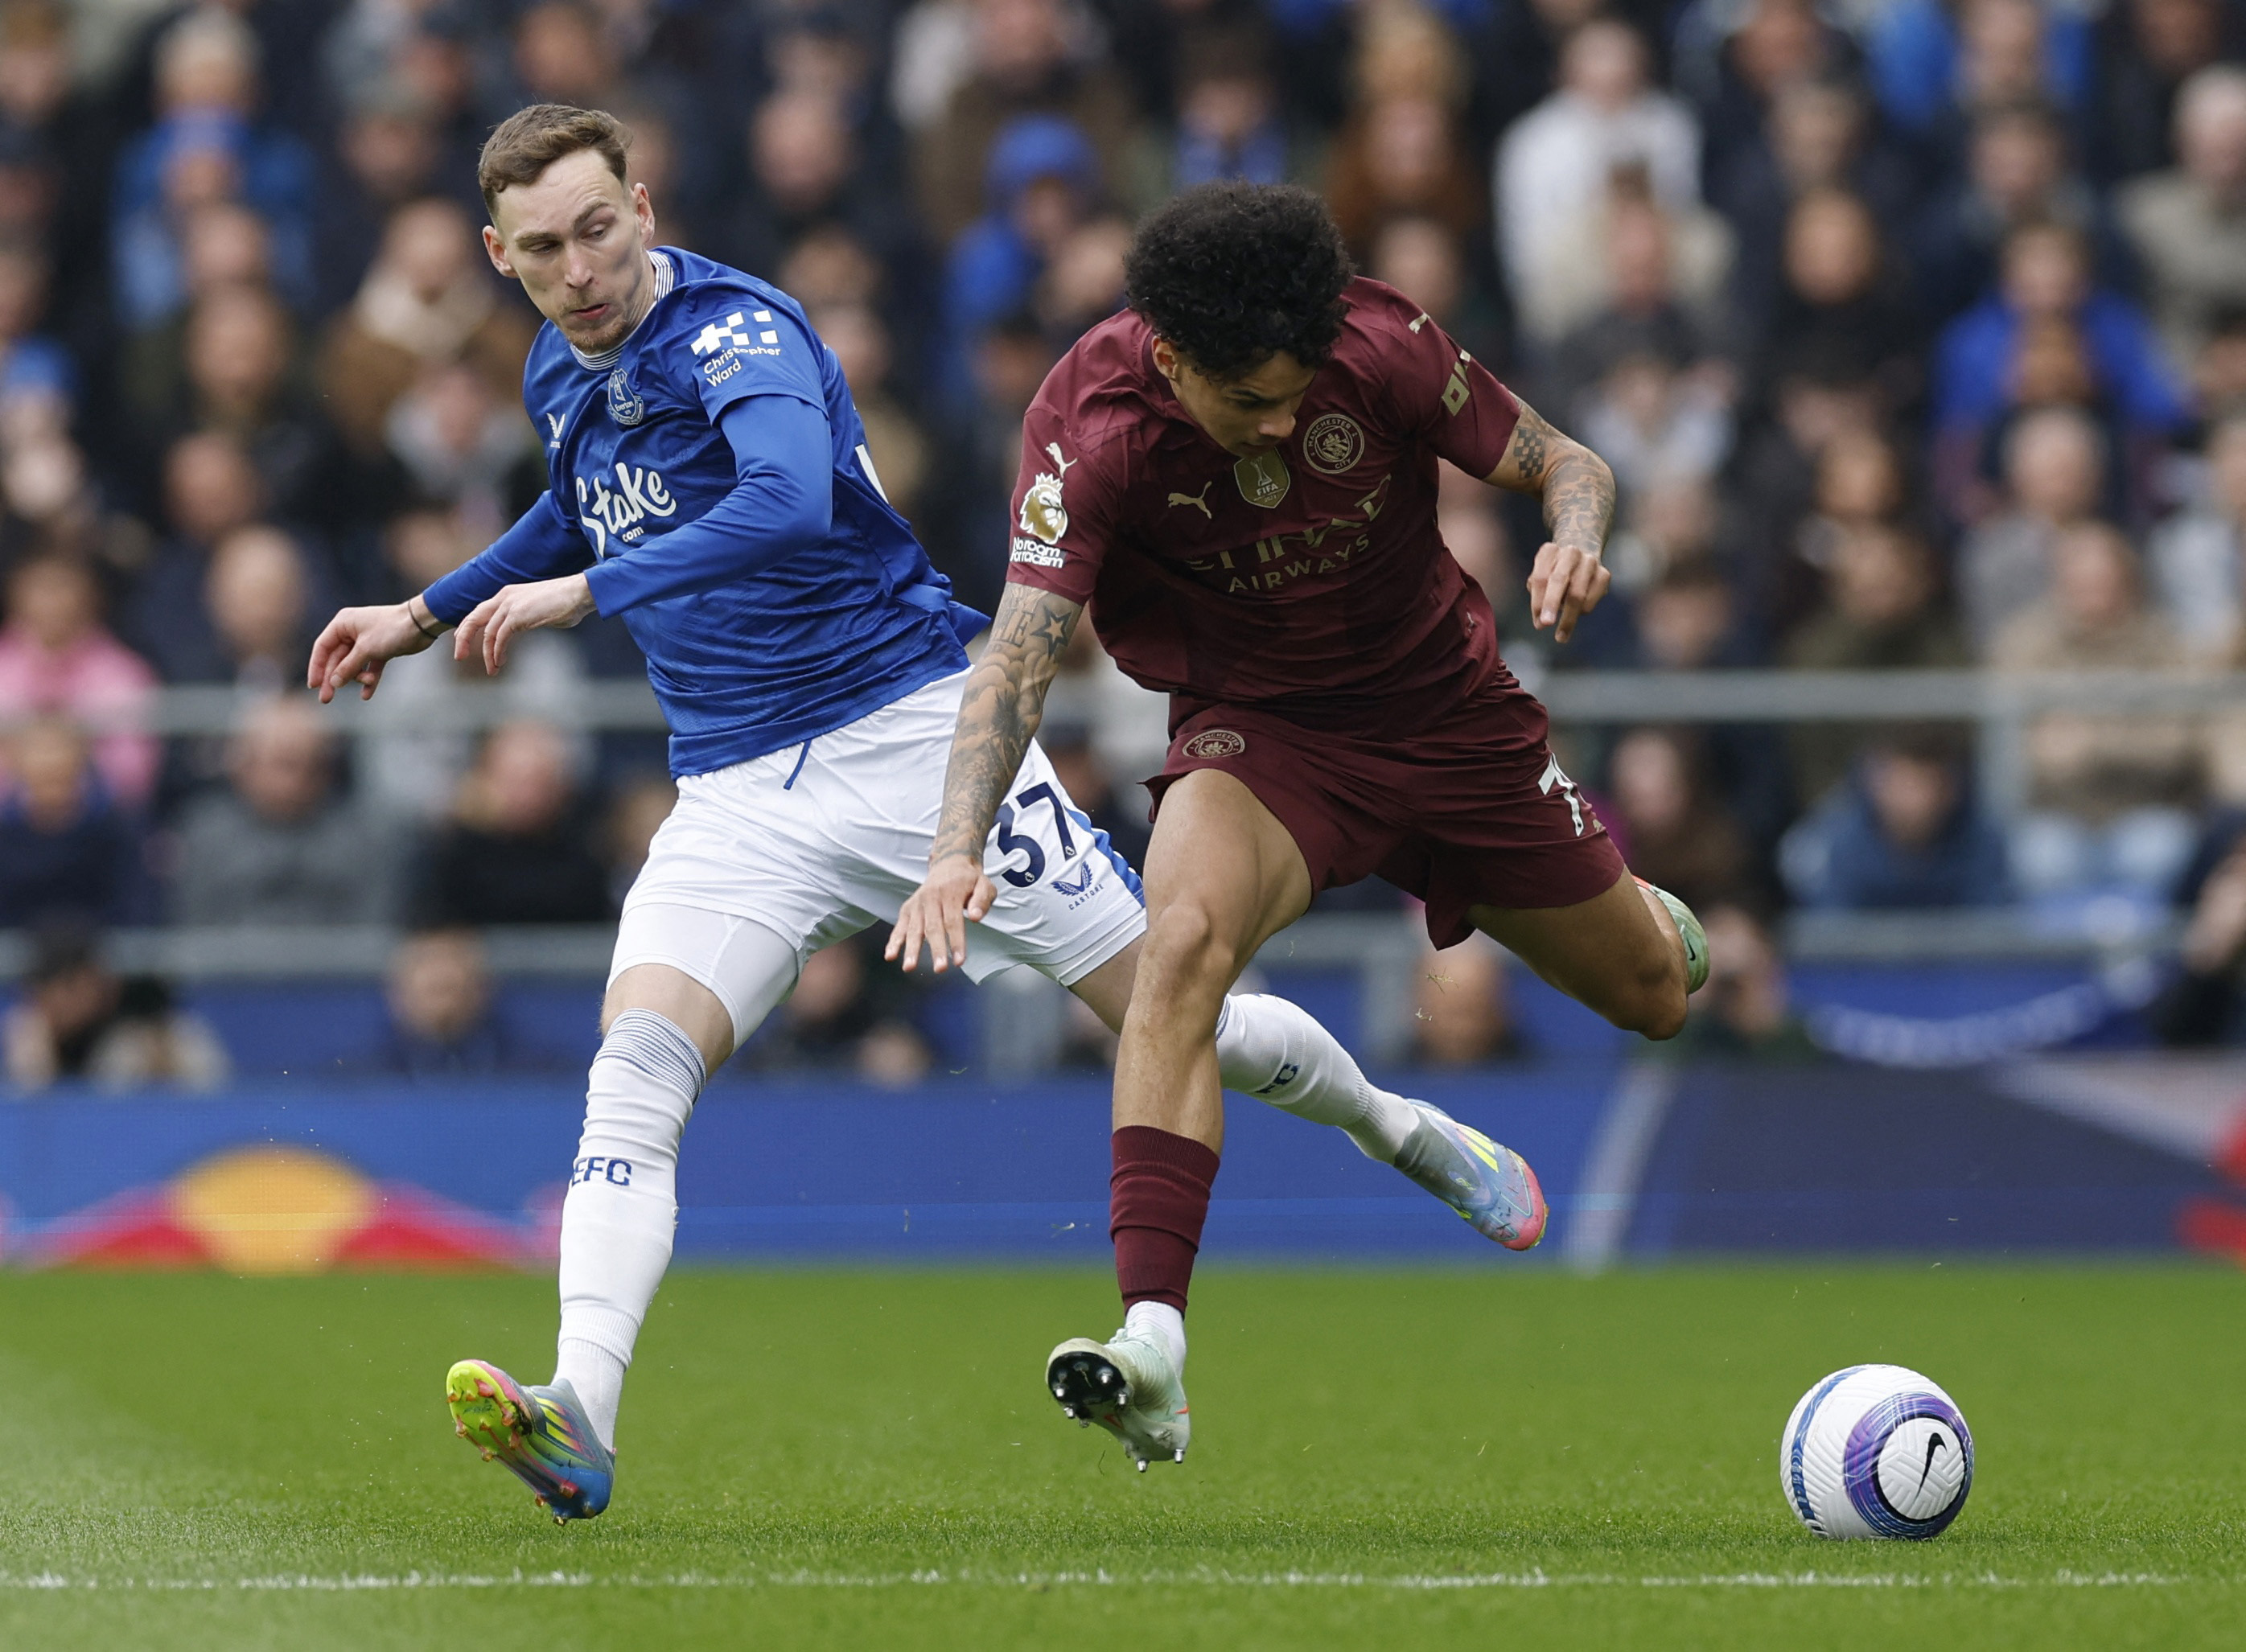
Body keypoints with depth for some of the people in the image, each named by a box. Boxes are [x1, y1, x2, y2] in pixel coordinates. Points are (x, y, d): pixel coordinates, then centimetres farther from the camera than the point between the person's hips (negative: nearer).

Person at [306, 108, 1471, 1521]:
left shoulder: (738, 331, -16)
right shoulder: (563, 378, 9)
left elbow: (792, 504, -38)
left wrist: (584, 592, -39)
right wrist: (427, 613, 30)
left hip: (915, 734, -6)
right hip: (737, 798, 6)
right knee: (636, 1072, -20)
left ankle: (1397, 1129, 31)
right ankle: (578, 1418, -33)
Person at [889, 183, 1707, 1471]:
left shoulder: (1381, 346, -22)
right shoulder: (1093, 423, -27)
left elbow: (1567, 463, -9)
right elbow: (1023, 647, -32)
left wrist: (1575, 537, -33)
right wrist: (959, 848, -47)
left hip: (1446, 704, 2)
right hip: (1257, 730, -2)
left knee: (1655, 999, 16)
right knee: (1183, 939, -35)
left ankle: (1643, 916, 58)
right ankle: (1155, 1345, -41)